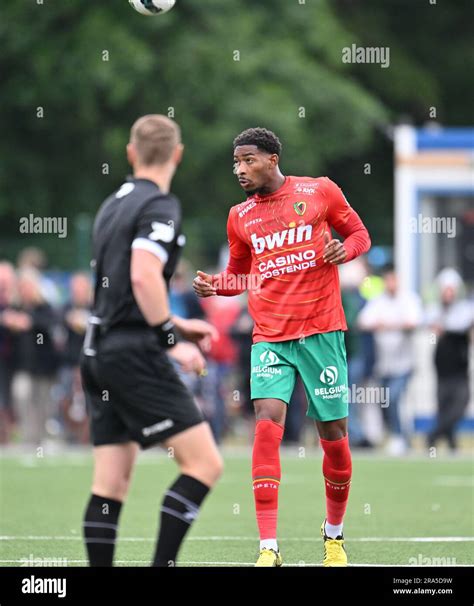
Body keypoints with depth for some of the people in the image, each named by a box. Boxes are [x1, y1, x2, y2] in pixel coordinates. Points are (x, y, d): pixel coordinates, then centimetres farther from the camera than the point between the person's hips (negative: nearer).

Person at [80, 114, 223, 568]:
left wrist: (175, 324, 28)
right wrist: (172, 340, -17)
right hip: (134, 354, -9)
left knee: (110, 481, 7)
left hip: (98, 353, 9)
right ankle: (162, 567, -14)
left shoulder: (112, 204, 18)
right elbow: (144, 276, -23)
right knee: (204, 463, -7)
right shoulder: (159, 206, -9)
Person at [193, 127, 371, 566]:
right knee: (267, 424, -17)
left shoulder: (320, 192, 1)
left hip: (321, 331, -2)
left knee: (334, 435, 3)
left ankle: (334, 534, 27)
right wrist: (214, 285, 1)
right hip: (269, 337, 2)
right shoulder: (240, 217, 10)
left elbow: (359, 234, 10)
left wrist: (345, 249, -12)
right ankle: (268, 549, -18)